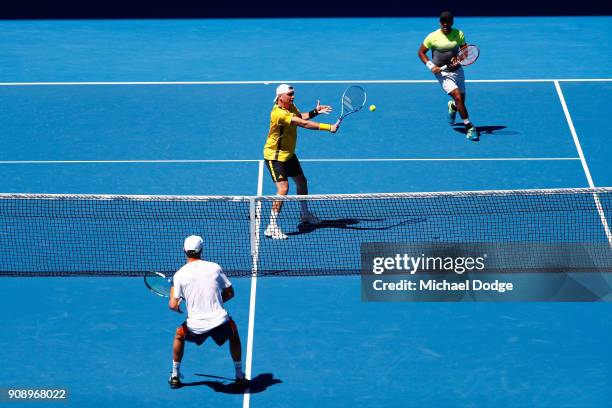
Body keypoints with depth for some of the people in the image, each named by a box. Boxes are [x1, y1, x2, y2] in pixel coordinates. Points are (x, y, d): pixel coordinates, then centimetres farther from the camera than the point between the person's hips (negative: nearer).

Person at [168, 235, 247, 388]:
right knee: (233, 332, 34)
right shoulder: (215, 267, 2)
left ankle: (175, 376, 31)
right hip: (220, 322, 1)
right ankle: (240, 375, 33)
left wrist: (172, 293, 21)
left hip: (196, 326, -1)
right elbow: (230, 293, 9)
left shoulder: (179, 274, -1)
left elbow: (173, 305, -2)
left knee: (179, 335, 32)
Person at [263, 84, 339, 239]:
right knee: (283, 188, -20)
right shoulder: (279, 113, -31)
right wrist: (328, 127, -37)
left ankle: (305, 214, 44)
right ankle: (272, 227, -14)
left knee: (301, 182, 21)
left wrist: (315, 111, 1)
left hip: (289, 154, 10)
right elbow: (304, 124, -36)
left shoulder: (290, 106, -1)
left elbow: (300, 117, 21)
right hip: (275, 156, -10)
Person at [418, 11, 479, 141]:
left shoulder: (459, 34, -3)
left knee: (461, 100, 11)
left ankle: (452, 106, 50)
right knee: (458, 96, -21)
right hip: (442, 72, -4)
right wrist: (431, 66, -12)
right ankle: (469, 127, -15)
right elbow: (421, 52, 1)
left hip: (457, 71, 4)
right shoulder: (433, 37, -10)